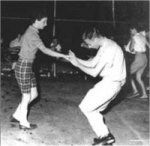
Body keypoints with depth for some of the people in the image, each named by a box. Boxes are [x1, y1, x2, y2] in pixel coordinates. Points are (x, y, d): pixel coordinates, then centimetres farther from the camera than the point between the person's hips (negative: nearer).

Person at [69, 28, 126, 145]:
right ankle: (106, 136, 19)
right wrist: (75, 58, 3)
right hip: (110, 82, 10)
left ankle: (105, 135, 2)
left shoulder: (109, 48, -22)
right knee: (93, 109, 14)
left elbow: (94, 72, -21)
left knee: (86, 107, -5)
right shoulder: (104, 46, 11)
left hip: (111, 83, -10)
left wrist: (77, 64, -11)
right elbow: (92, 63, 13)